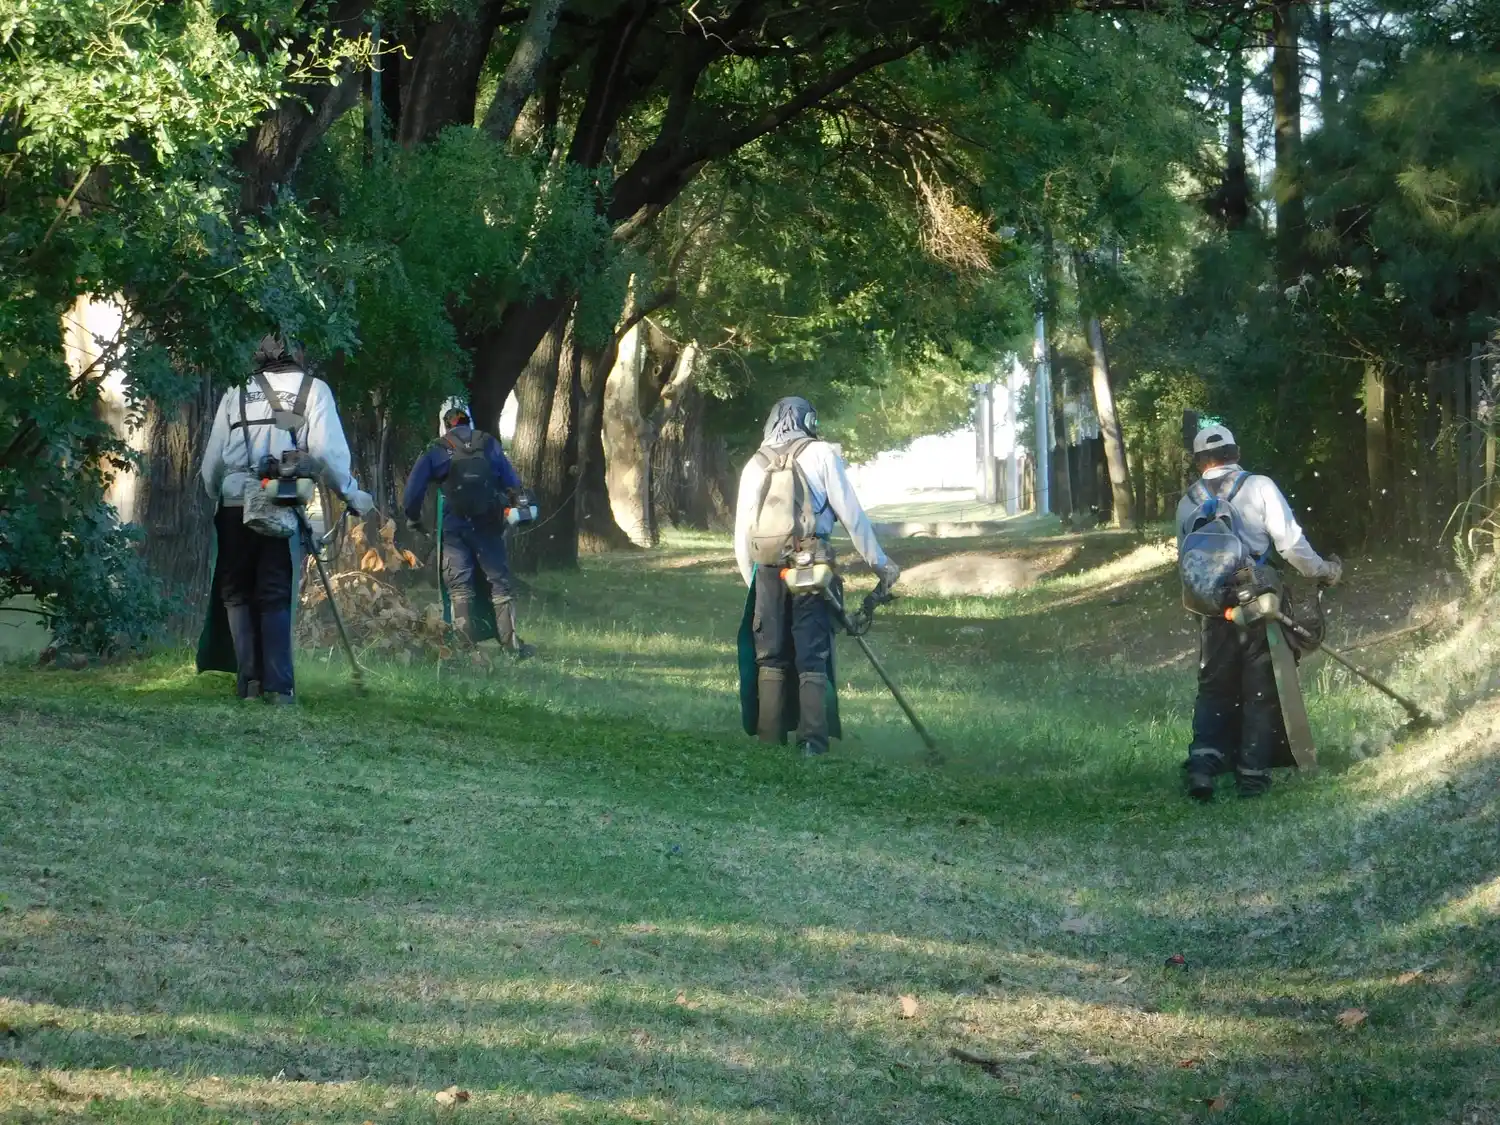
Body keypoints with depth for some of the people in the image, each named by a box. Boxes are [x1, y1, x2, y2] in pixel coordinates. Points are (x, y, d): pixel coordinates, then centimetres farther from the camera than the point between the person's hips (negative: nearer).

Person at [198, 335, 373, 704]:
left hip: (235, 505, 1)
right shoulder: (313, 390, 9)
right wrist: (351, 494, 7)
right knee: (275, 597, 5)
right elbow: (326, 451, -4)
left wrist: (218, 495, 25)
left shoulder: (236, 395, 15)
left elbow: (212, 462, 11)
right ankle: (277, 686, -2)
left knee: (236, 594, 12)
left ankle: (248, 679, 2)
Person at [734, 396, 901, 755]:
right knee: (812, 659, -2)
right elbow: (851, 514, -1)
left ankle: (770, 742, 7)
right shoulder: (820, 454, 3)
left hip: (766, 570, 3)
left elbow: (742, 535, 14)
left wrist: (753, 583, 21)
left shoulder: (755, 465, 14)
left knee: (770, 659, 9)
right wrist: (879, 563, 5)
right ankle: (812, 741, -11)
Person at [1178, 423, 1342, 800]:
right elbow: (1290, 542, -9)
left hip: (1215, 613, 3)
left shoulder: (1188, 504, 8)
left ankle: (1202, 762, -7)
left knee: (1214, 690, 12)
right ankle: (1252, 774, 3)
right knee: (1262, 691, 6)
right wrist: (1323, 571, 5)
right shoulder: (1259, 487, -4)